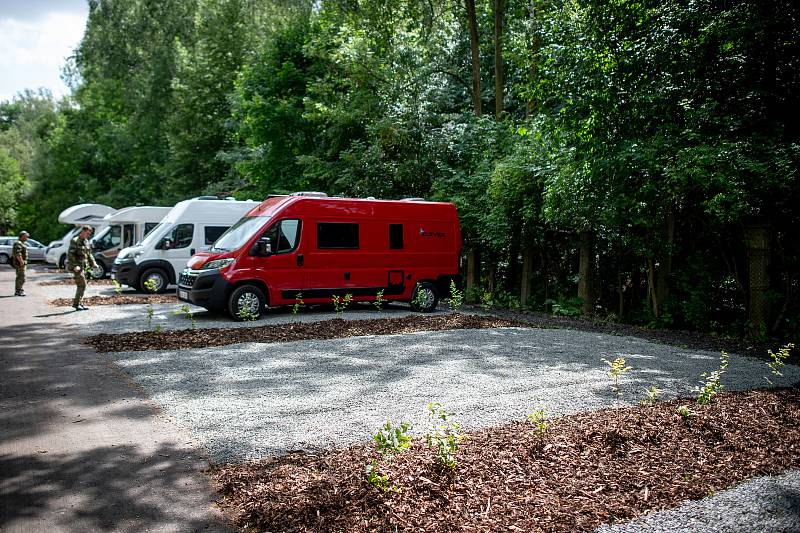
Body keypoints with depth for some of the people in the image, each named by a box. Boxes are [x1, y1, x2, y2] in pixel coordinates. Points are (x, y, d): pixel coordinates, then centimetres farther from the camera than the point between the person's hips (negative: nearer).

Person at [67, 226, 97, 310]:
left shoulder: (86, 242, 16)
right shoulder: (75, 241, -10)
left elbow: (89, 254, 23)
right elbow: (70, 254, -16)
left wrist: (93, 263, 10)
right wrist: (75, 265, -24)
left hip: (84, 267, 9)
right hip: (77, 267, -9)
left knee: (81, 285, 11)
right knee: (82, 285, -12)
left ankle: (77, 303, 19)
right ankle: (76, 304, -7)